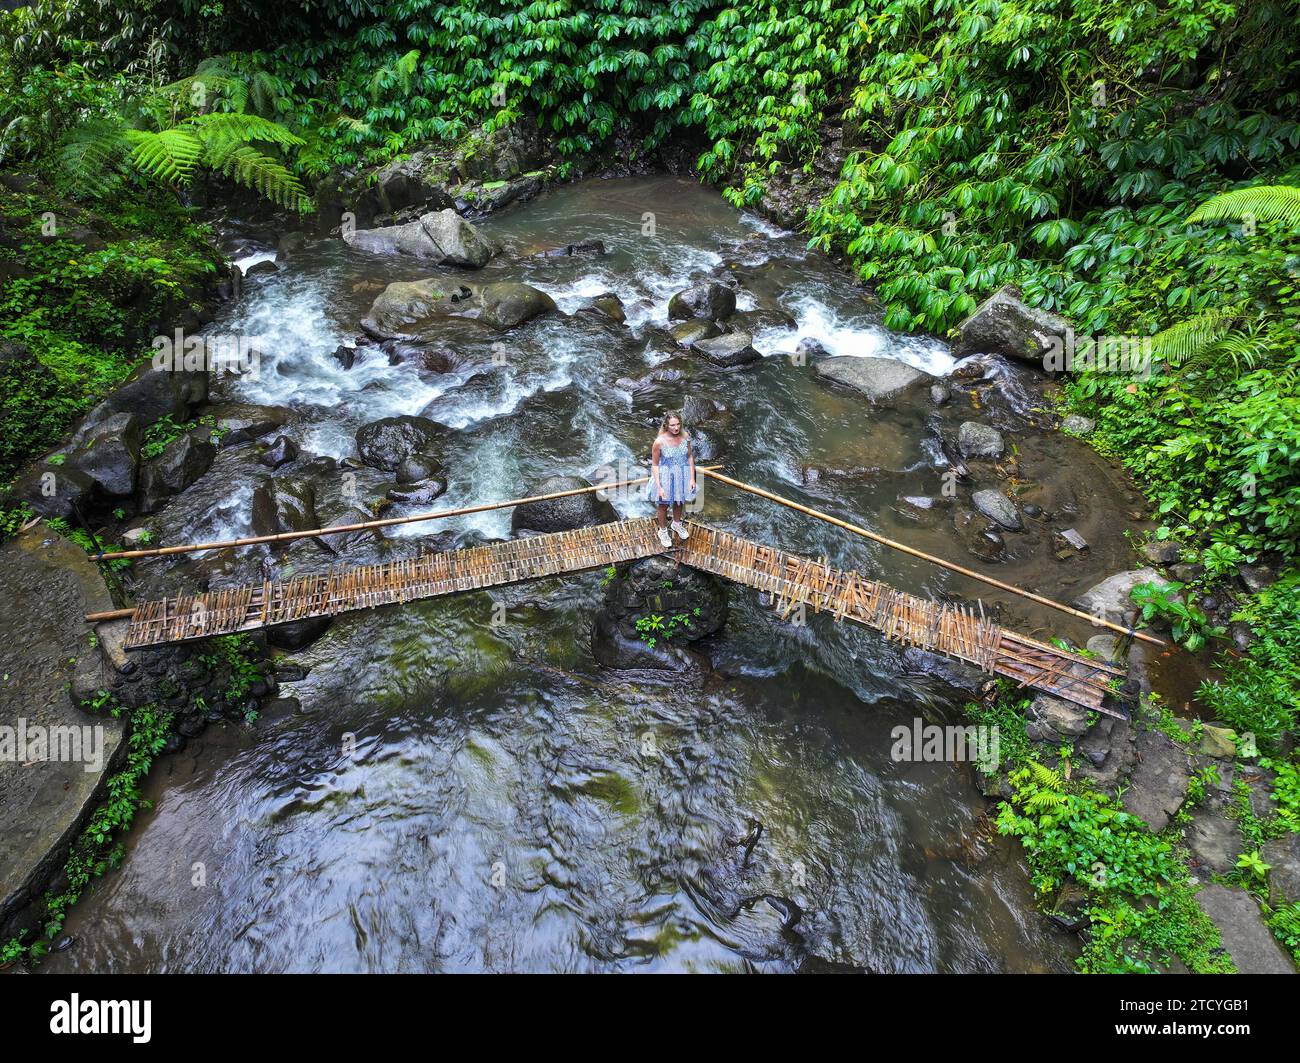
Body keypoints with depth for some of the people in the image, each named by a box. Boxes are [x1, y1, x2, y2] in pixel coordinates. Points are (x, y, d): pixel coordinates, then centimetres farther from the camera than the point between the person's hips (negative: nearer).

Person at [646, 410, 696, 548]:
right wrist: (659, 486, -17)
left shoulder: (685, 437, -16)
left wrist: (692, 478, -3)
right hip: (665, 477, -4)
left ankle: (677, 524, 56)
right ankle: (663, 531, 43)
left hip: (682, 476, 4)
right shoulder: (659, 442, -26)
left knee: (679, 501, 26)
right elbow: (654, 464, -17)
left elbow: (690, 457, -2)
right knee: (663, 504, 18)